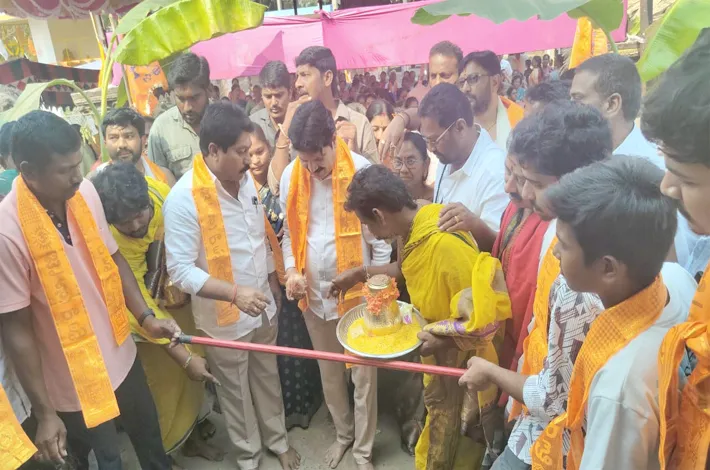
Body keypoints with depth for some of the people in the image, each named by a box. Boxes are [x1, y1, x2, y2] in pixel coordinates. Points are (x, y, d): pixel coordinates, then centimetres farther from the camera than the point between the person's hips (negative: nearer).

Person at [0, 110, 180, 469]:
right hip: (75, 383, -5)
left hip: (121, 357, 5)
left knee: (150, 440, 26)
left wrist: (145, 317, -6)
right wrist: (44, 412, -13)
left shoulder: (85, 193, -10)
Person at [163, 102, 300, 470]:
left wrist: (273, 284, 14)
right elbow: (180, 270, -24)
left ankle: (277, 440, 47)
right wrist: (235, 293, -33)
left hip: (263, 307, 6)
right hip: (224, 318, -5)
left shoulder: (246, 179, -3)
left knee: (268, 378, 23)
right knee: (236, 390, 17)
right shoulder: (183, 199, -23)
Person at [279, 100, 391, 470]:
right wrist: (291, 270, -8)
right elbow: (290, 232, 7)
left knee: (363, 374, 12)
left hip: (357, 291, -4)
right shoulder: (290, 176, -3)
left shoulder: (362, 171, -16)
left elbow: (380, 236, -10)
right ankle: (343, 433, 45)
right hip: (313, 293, 4)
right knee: (329, 371, 21)